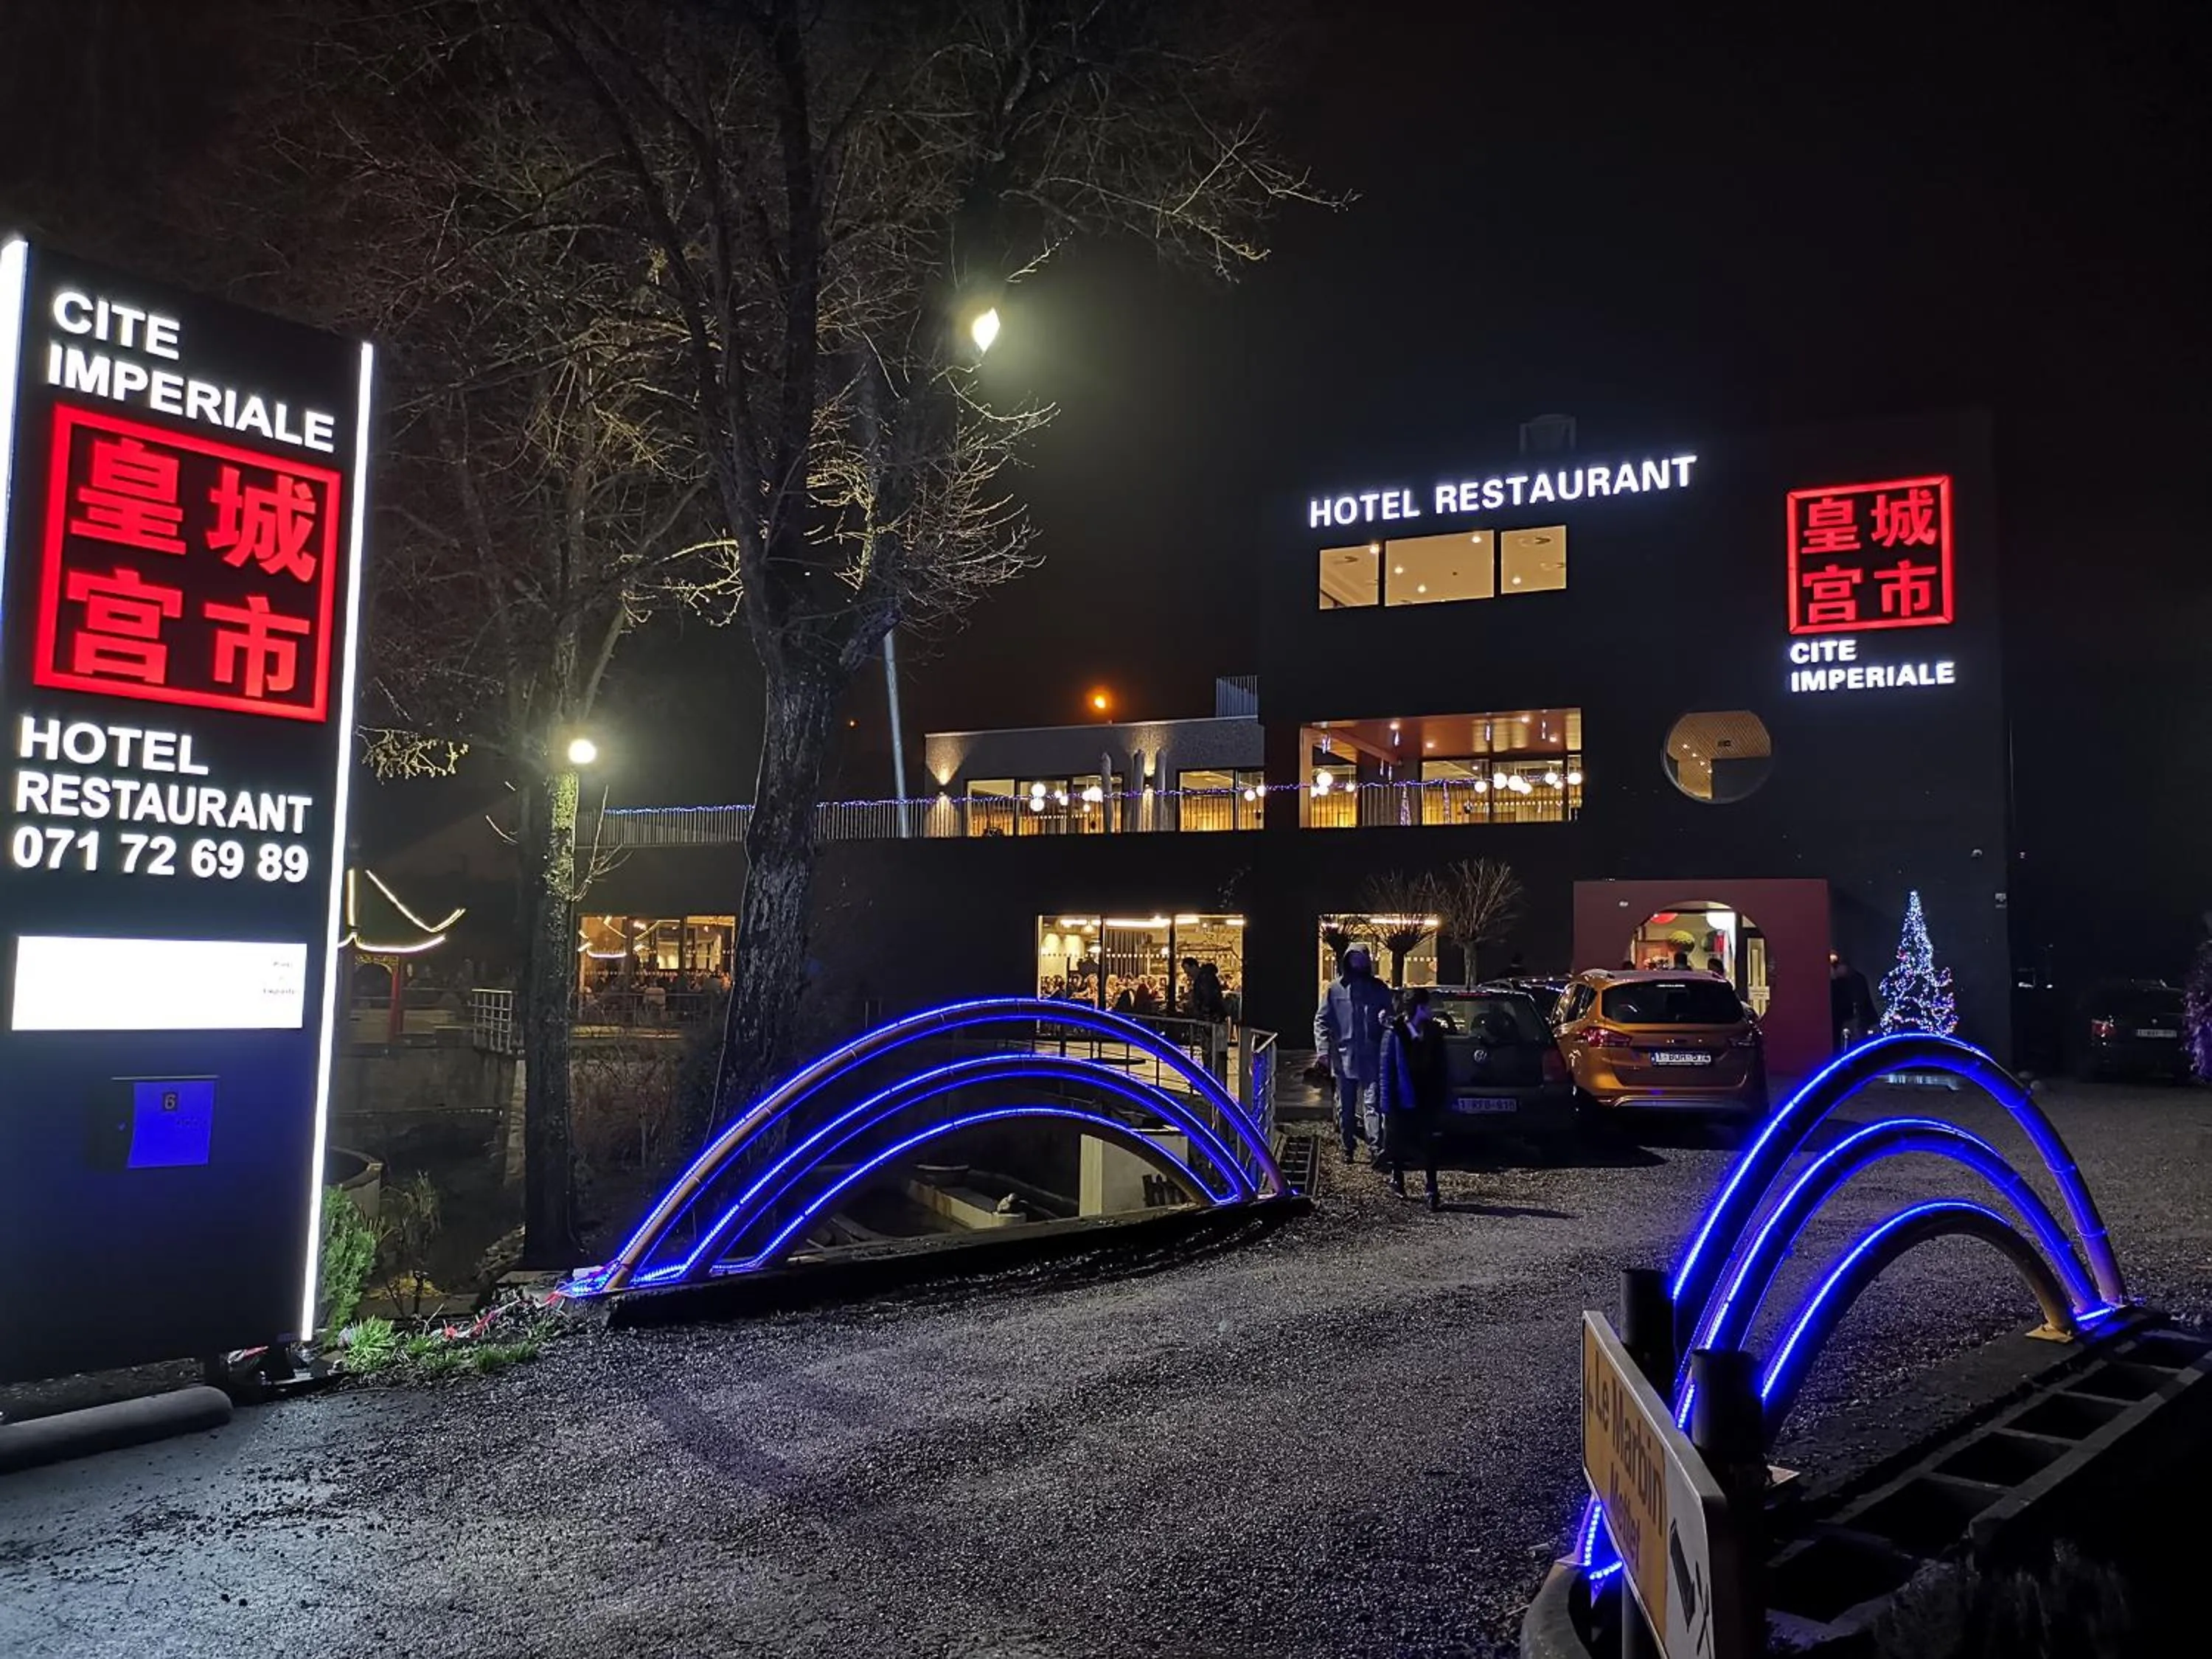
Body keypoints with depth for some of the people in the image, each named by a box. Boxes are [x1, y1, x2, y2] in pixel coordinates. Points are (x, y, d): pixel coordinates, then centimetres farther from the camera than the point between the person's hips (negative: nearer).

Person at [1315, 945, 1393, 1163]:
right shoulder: (1336, 989, 5)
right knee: (1345, 1106, 9)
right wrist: (1324, 1049, -7)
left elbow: (1390, 1015, 17)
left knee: (1371, 1103, -12)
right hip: (1344, 1057, 1)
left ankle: (1376, 1147, -20)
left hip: (1371, 1057, -1)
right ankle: (1348, 1147, 19)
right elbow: (1321, 1020, 5)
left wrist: (1386, 1018, -9)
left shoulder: (1379, 988, 8)